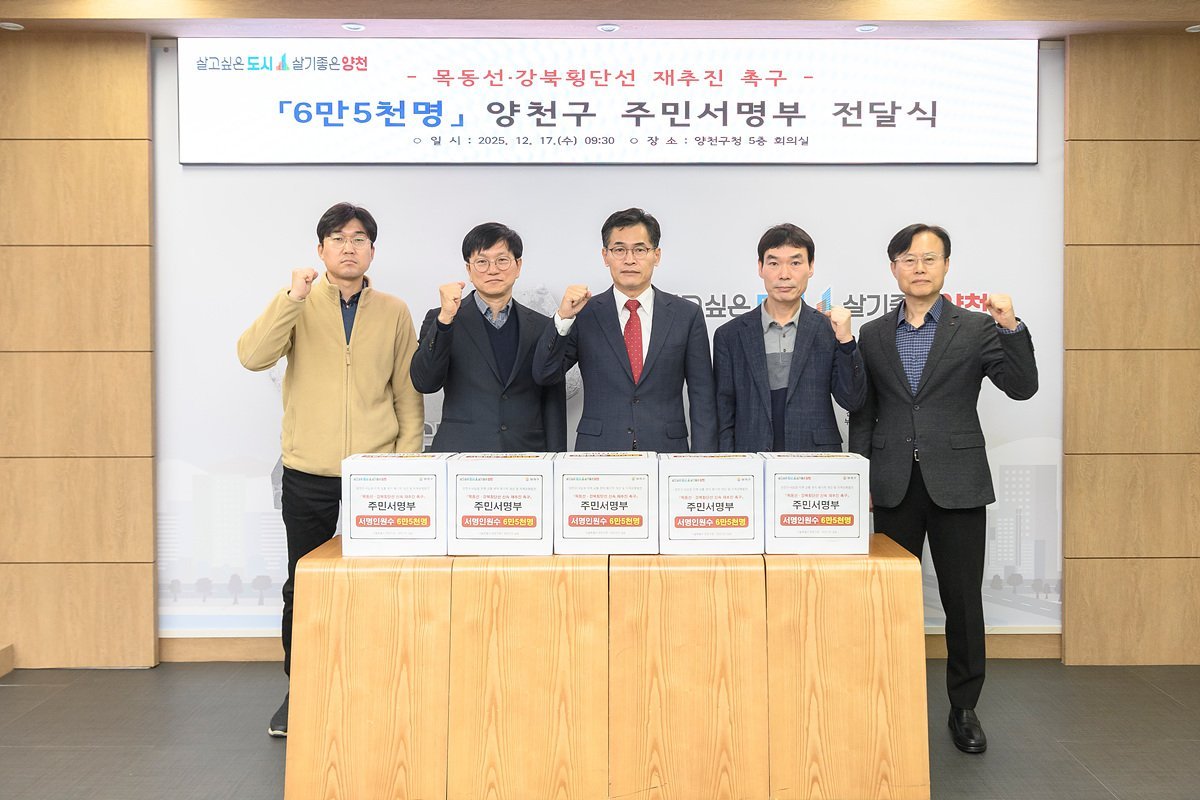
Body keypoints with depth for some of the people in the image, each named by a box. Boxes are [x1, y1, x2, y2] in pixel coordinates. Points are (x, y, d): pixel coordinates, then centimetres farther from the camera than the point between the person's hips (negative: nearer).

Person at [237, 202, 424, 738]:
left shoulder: (394, 312, 6)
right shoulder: (295, 303, 4)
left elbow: (408, 394, 8)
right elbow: (252, 356, -12)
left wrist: (407, 463, 1)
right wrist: (292, 299, -20)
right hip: (308, 473, 0)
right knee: (303, 586, 8)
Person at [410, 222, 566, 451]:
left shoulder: (542, 327, 10)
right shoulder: (441, 320, 6)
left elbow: (553, 405, 10)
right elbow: (424, 383, -8)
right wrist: (445, 318, -17)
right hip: (461, 457, -1)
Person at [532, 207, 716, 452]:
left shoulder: (687, 315, 4)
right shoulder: (584, 314, 4)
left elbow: (702, 399, 4)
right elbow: (544, 375, -3)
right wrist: (563, 318, -17)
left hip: (666, 452, 1)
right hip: (598, 451, 0)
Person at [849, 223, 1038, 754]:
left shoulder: (978, 328, 2)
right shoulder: (873, 335, 9)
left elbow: (1022, 388, -8)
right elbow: (862, 414, 10)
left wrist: (1012, 327, -21)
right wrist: (860, 479, 3)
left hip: (956, 483, -2)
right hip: (894, 485, 2)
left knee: (963, 600, 4)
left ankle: (964, 708, 19)